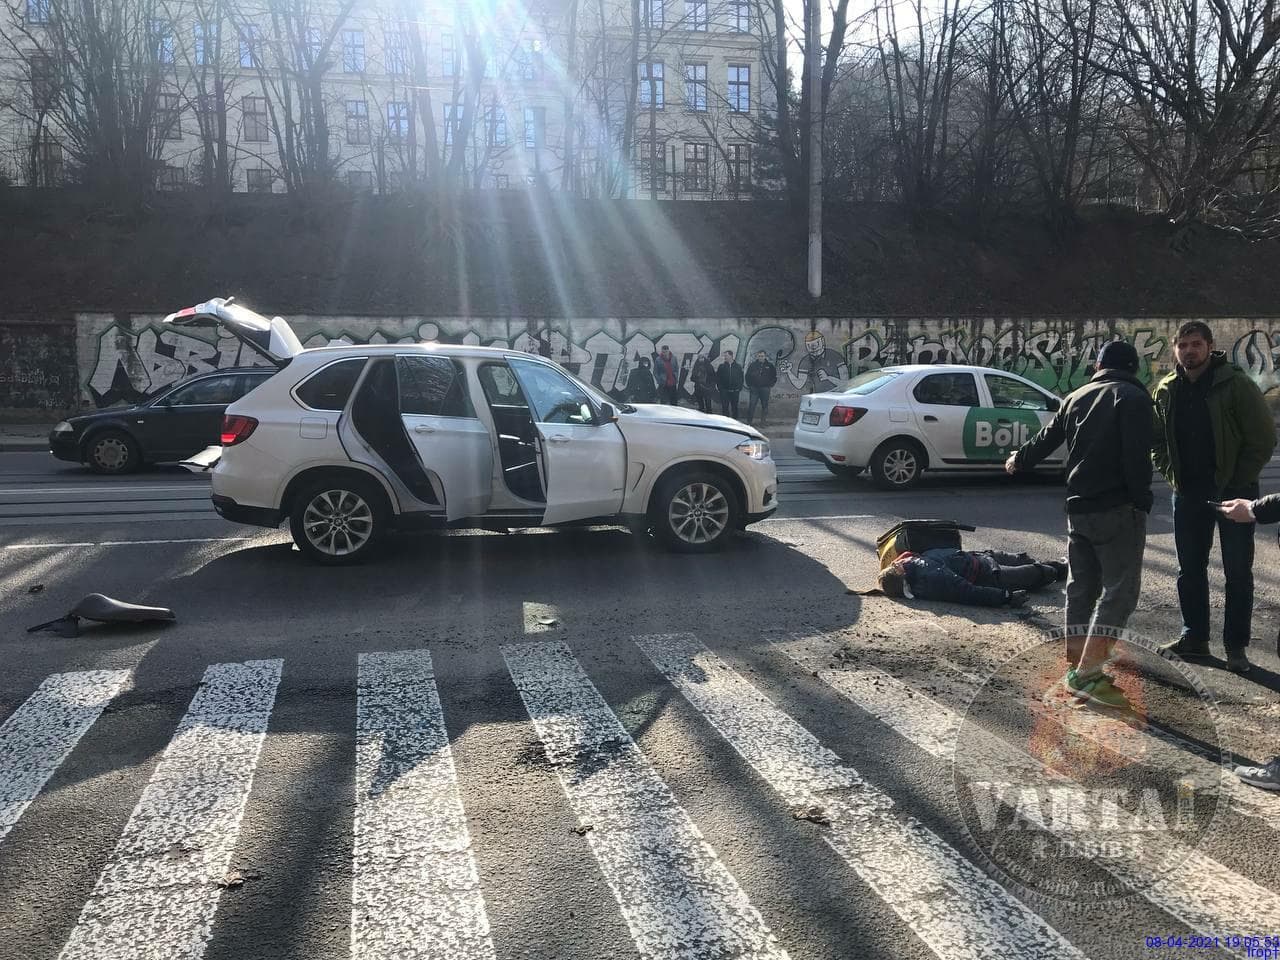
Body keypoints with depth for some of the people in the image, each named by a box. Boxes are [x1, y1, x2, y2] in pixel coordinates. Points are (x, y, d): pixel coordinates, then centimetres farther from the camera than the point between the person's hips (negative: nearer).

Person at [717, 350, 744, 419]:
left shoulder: (738, 366, 4)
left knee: (734, 407, 9)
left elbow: (741, 378, 7)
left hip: (735, 391, 1)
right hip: (724, 391, -1)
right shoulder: (722, 366, 1)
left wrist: (740, 387, -1)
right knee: (724, 407, -1)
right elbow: (717, 376, -2)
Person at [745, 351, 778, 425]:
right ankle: (749, 421, 2)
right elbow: (747, 376, 11)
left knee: (764, 406, 4)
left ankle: (763, 422, 12)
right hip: (754, 389, 0)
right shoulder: (752, 365, 4)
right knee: (751, 405, -4)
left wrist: (770, 385, 4)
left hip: (765, 389, 1)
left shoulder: (770, 366, 4)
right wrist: (749, 385, 4)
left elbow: (774, 377, 12)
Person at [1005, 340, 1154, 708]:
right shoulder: (1134, 398, -5)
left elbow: (1046, 439, 27)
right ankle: (1088, 674, -13)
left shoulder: (1076, 398, 15)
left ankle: (1075, 668, 17)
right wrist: (1141, 502, -13)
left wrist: (1019, 460, 45)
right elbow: (1137, 457, -17)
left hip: (1078, 507, 7)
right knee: (1119, 588, -5)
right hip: (1117, 508, -7)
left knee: (1081, 587, 14)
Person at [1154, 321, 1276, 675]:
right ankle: (1194, 638, 23)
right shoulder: (1167, 391, 3)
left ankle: (1236, 647, 12)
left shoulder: (1236, 384, -12)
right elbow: (1157, 439, 14)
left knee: (1238, 572, 3)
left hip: (1233, 491, -5)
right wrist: (1171, 473, 2)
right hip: (1188, 493, 5)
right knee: (1190, 569, 11)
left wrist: (1237, 481, -12)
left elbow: (1263, 439, -12)